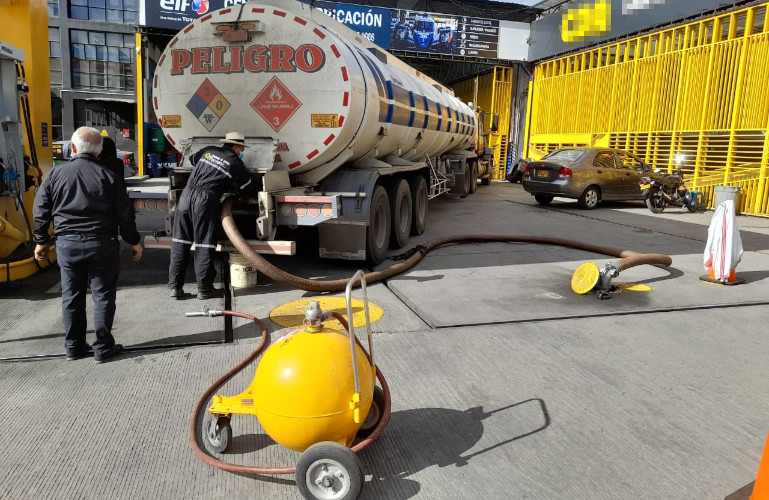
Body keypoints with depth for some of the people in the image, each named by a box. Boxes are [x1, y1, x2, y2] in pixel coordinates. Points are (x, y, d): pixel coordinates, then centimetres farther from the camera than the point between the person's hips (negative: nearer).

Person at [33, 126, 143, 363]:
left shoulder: (55, 174, 2)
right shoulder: (108, 176, -5)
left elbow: (41, 211, 7)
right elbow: (125, 214, -4)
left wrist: (41, 241, 20)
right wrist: (134, 241, 6)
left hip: (67, 244, 3)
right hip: (102, 244, -2)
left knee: (71, 296, 13)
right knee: (103, 295, 6)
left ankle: (74, 346, 22)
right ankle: (103, 347, 10)